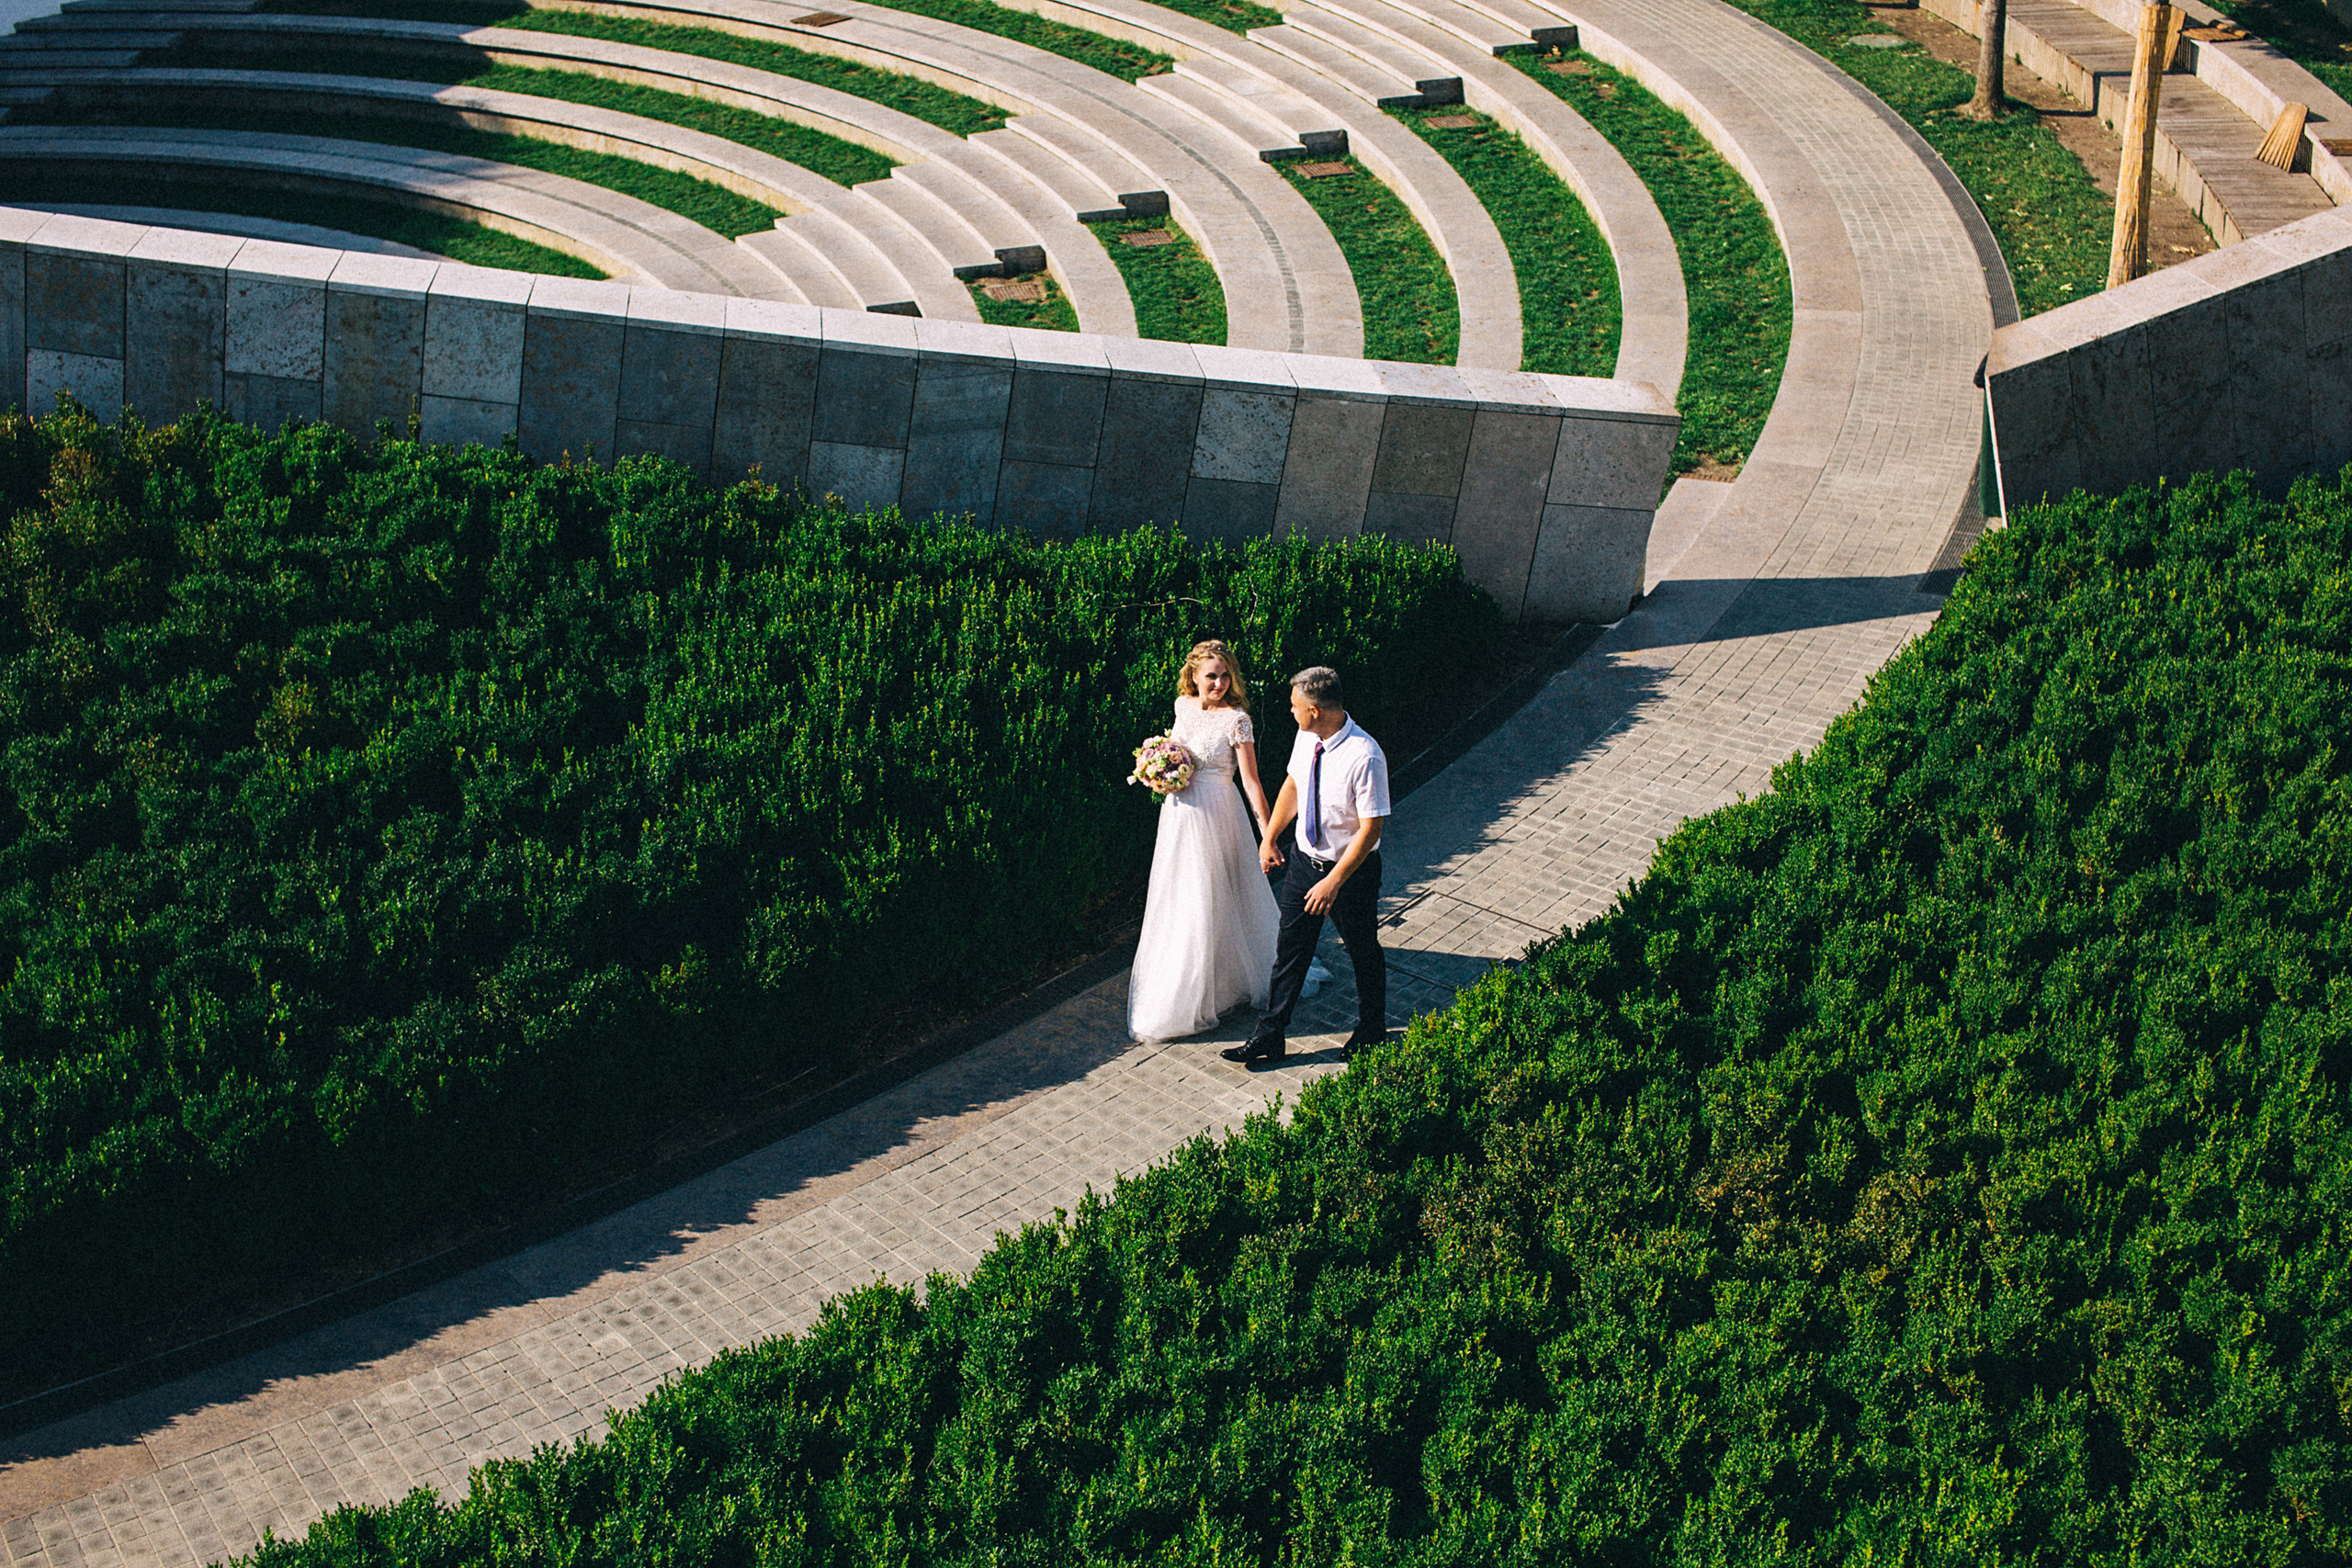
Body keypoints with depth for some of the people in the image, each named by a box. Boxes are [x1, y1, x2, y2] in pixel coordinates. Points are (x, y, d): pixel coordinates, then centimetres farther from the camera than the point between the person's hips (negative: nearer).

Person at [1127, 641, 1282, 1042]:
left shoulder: (1236, 719, -16)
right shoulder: (1183, 705, 2)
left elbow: (1251, 782, -15)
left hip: (1216, 815, -6)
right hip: (1180, 812, 6)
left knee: (1210, 901, 2)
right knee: (1178, 899, 17)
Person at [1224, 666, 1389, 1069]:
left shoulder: (1365, 757, -30)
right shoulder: (1307, 738, -9)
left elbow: (1370, 829, -25)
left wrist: (1334, 881, -26)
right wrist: (1270, 837, 16)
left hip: (1351, 869, -6)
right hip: (1304, 858, 6)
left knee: (1364, 953, 16)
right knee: (1290, 950, 13)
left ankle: (1371, 1033, 38)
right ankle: (1270, 1038, 24)